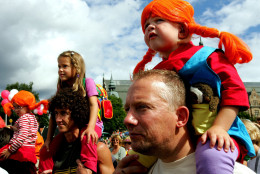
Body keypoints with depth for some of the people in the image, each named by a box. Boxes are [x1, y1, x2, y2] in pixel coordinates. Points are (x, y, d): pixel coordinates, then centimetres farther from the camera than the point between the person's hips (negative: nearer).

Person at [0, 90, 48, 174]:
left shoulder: (24, 118, -11)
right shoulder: (32, 117, 18)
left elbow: (22, 136, -21)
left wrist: (10, 150, -19)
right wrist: (15, 128, 25)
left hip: (21, 153, -10)